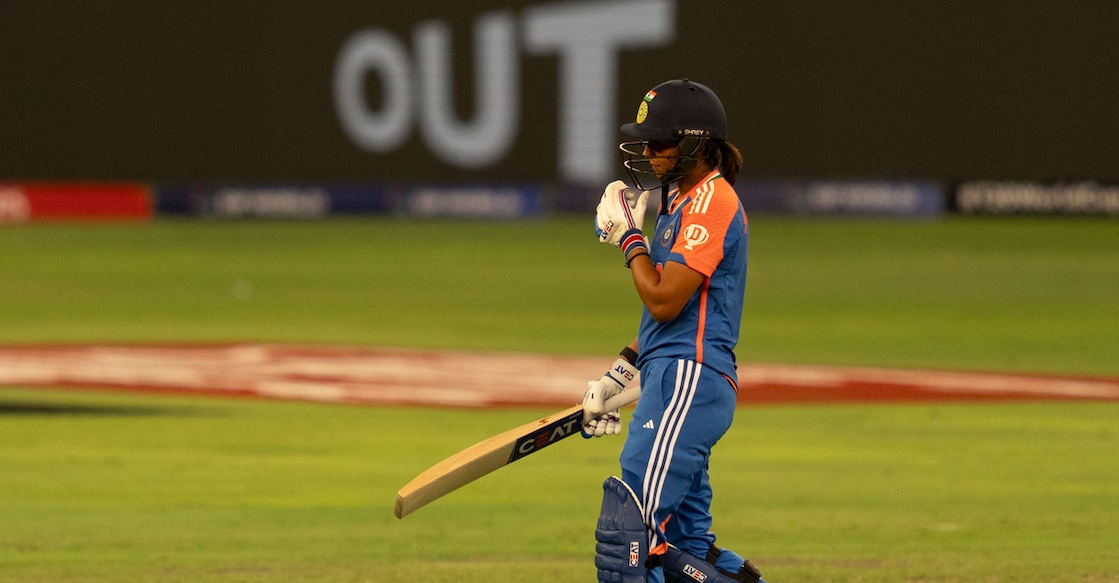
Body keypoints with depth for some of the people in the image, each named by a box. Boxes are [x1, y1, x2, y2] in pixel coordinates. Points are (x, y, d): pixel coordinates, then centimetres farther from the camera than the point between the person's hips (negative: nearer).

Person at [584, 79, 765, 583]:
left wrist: (628, 235, -5)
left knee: (627, 536, -17)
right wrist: (617, 377, 22)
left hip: (689, 380, -11)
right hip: (675, 379, 11)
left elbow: (664, 301, -17)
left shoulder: (710, 201, -11)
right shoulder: (683, 199, 21)